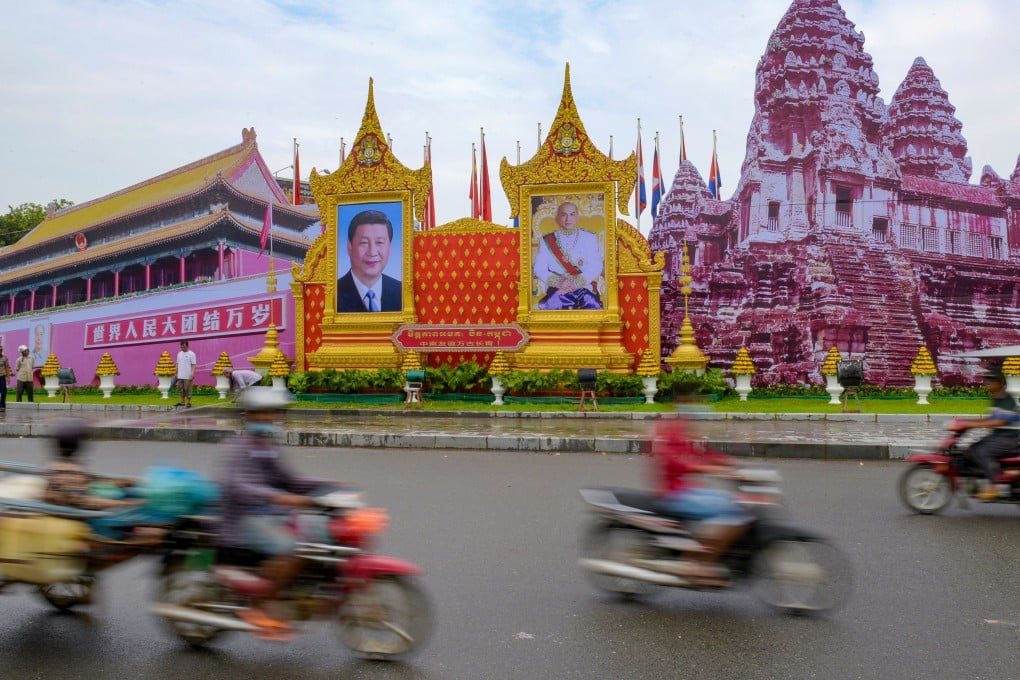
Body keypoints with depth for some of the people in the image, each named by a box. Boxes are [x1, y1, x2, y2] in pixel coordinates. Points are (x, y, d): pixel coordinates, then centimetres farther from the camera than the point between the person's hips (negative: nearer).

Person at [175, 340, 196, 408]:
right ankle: (182, 402, 17)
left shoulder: (191, 354, -5)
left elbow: (193, 365, -9)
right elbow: (177, 364, 17)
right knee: (181, 389, 9)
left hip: (188, 376, -6)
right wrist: (176, 373, 14)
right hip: (180, 376, 6)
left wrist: (192, 373, -18)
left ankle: (188, 402, 5)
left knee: (188, 389, -2)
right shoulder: (179, 354, 13)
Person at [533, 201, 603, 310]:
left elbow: (596, 266, 0)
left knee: (591, 304, -32)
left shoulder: (589, 238, 12)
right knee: (552, 303, -33)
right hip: (557, 289, 0)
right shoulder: (547, 241, 11)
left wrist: (576, 282, -17)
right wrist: (558, 281, -16)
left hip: (584, 286, 0)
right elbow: (539, 269, 3)